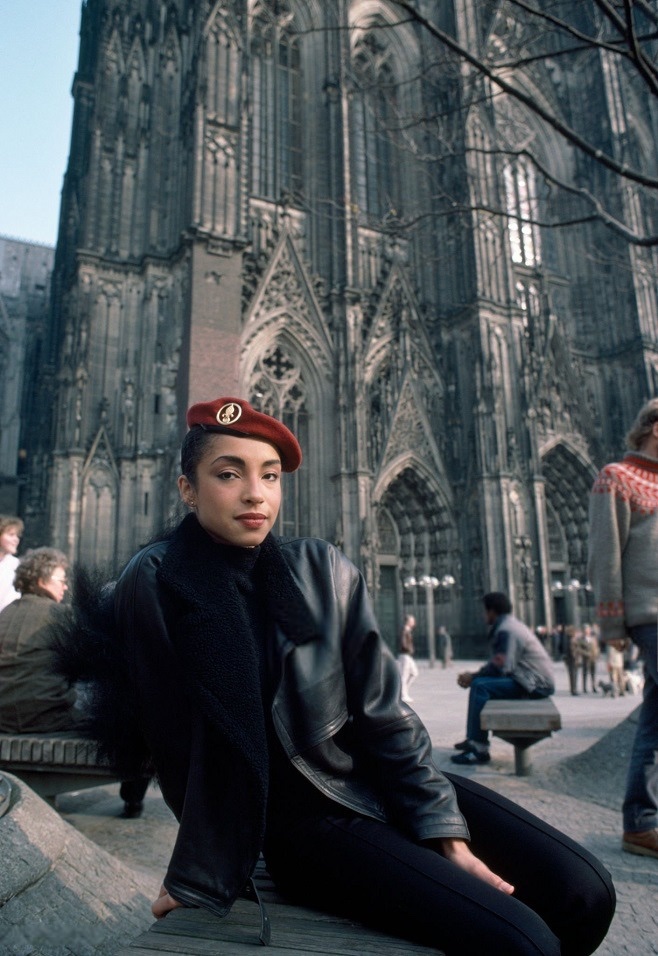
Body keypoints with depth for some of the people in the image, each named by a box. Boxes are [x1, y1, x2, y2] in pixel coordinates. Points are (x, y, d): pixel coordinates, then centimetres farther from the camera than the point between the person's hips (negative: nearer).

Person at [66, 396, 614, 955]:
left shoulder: (323, 569, -3)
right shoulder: (157, 584, -12)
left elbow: (384, 710, -3)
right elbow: (173, 736, -9)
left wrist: (448, 837, -8)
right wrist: (200, 881, -6)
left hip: (386, 781, 4)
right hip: (300, 819, -4)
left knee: (583, 893, -7)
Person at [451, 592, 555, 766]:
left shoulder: (506, 629, -17)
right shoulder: (510, 624, 17)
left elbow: (500, 667, -24)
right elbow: (499, 662, 17)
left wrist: (472, 676, -10)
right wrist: (474, 674, 4)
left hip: (535, 683, -11)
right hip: (535, 680, 11)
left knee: (480, 686, -22)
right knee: (478, 682, 14)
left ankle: (479, 749, -20)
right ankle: (473, 739, 16)